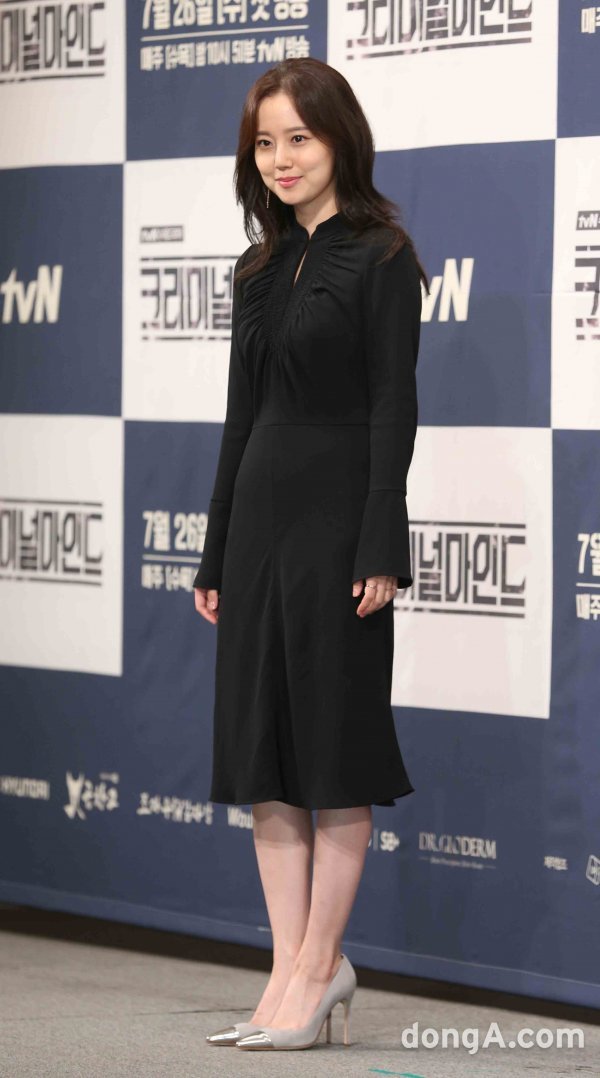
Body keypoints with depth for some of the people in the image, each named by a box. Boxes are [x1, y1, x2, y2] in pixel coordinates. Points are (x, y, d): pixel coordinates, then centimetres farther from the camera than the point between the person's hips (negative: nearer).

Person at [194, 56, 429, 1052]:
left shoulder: (380, 258, -6)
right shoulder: (261, 267, 14)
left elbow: (394, 410, -11)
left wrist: (380, 551, -18)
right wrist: (215, 555, 15)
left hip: (338, 517, -7)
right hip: (260, 513, 8)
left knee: (334, 746, -1)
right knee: (262, 749, 7)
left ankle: (317, 967, 6)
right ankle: (294, 969, 12)